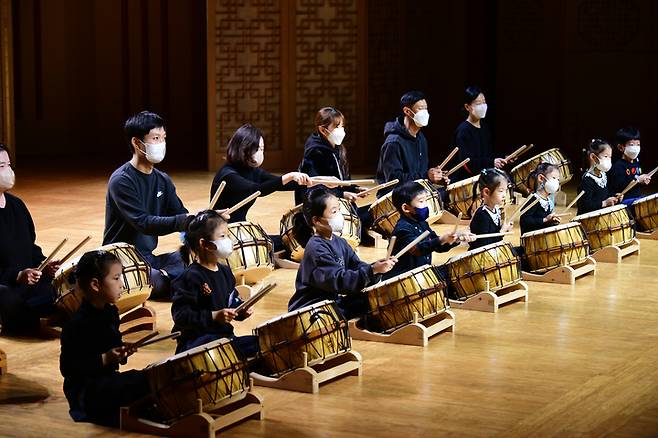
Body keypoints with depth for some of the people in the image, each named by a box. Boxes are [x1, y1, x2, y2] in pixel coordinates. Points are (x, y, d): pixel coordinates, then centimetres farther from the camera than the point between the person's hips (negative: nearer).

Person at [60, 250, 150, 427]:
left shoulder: (110, 312, 7)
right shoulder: (77, 324, -20)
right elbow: (67, 368, -20)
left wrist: (122, 351, 1)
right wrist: (105, 359, -24)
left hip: (108, 378, 9)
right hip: (84, 391, -9)